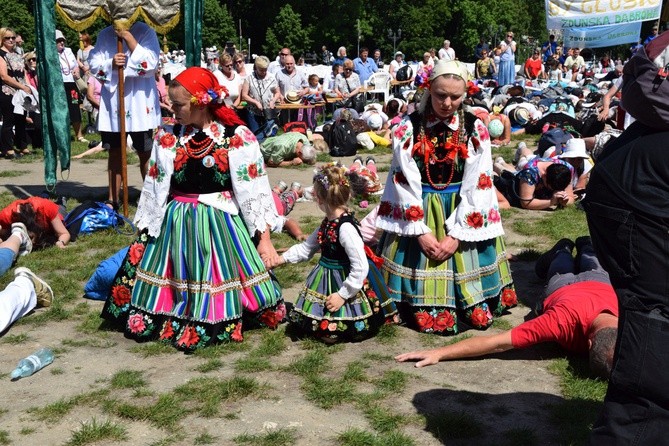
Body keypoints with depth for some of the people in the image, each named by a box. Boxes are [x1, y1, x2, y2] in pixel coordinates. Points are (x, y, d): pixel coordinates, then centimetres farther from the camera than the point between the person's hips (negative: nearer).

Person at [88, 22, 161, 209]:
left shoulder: (146, 32, -4)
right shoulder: (104, 34, 8)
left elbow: (150, 64, -16)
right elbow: (94, 65, 4)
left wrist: (128, 37, -18)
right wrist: (111, 64, -16)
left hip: (140, 103, -4)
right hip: (111, 102, 4)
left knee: (145, 152, 5)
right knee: (114, 152, 11)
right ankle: (113, 199, 20)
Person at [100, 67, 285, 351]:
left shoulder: (237, 137, -10)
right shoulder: (167, 137, 1)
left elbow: (255, 189, -8)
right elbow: (155, 187, 8)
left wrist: (264, 237, -8)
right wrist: (144, 231, 9)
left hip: (222, 223, -3)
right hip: (175, 224, 3)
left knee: (218, 280, 2)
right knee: (178, 279, 9)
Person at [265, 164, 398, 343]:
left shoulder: (346, 227, -28)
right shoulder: (328, 222, 1)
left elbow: (360, 267, -28)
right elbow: (307, 247, 17)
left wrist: (342, 295, -22)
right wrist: (282, 258, 10)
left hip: (343, 280, -9)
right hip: (326, 279, 9)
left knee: (328, 332, -7)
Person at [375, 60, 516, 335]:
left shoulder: (475, 130, -6)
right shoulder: (408, 129, -8)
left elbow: (477, 186, -8)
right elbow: (404, 183, -9)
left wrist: (456, 234, -14)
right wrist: (420, 231, -13)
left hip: (462, 211, 1)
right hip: (419, 212, 0)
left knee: (464, 264, 3)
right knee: (420, 261, 2)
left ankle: (476, 308, 24)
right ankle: (422, 310, 20)